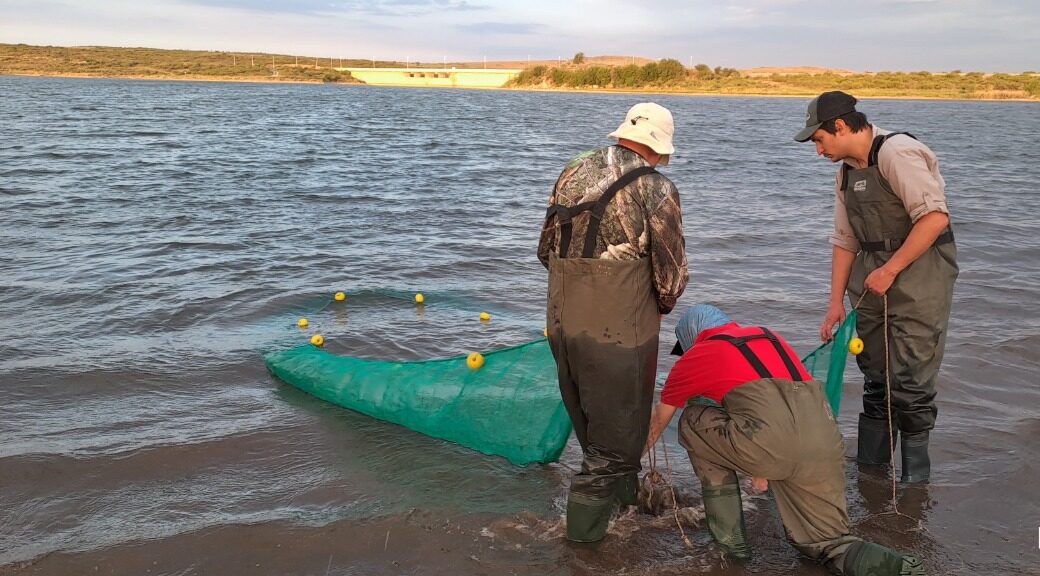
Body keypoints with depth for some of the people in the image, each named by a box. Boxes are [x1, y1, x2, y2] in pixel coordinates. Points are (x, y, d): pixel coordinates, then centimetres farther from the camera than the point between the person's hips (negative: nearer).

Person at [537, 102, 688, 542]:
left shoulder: (573, 172, 6)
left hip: (562, 323, 7)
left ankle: (624, 494, 45)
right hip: (618, 333, -7)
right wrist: (660, 306, 12)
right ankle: (586, 519, 18)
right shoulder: (656, 189, -12)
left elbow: (546, 249, 12)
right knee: (617, 429, 12)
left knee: (590, 422, 24)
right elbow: (672, 275, -9)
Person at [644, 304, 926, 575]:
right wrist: (764, 466, 52)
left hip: (770, 439, -5)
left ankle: (730, 538, 20)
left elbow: (659, 419, 38)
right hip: (825, 444, 6)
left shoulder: (696, 355, 21)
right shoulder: (770, 336, 35)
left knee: (693, 421, 21)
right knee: (826, 541, 22)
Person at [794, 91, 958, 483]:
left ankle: (915, 481, 9)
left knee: (910, 384, -5)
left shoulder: (897, 152, -14)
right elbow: (844, 241, 15)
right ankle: (869, 470, 24)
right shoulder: (847, 171, 13)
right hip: (873, 286, 8)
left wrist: (890, 269, -19)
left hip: (918, 278, -8)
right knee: (875, 378, 13)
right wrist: (836, 303, 10)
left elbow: (935, 217, -23)